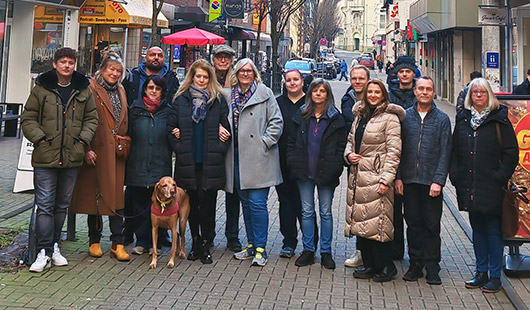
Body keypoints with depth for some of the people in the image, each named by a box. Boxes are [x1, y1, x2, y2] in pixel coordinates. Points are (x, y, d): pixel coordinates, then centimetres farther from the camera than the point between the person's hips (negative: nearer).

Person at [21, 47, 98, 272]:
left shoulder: (84, 91, 9)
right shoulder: (41, 88, 2)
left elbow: (91, 118, 13)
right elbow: (28, 118, 3)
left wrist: (83, 140, -1)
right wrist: (40, 138, -9)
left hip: (72, 158, 3)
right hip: (45, 157, -3)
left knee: (63, 204, 11)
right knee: (45, 205, -5)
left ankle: (54, 247, 24)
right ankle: (44, 252, -2)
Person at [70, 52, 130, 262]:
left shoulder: (121, 91, 17)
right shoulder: (91, 89, -3)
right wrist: (87, 149, -15)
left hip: (116, 153, 5)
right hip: (96, 152, -4)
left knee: (116, 196, 1)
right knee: (95, 195, 3)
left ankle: (118, 244, 3)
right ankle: (94, 242, 15)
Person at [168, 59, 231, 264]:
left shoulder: (218, 99, 6)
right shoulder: (181, 99, 9)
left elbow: (227, 127, 7)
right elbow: (171, 126, 12)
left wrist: (219, 149, -1)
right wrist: (178, 147, 0)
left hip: (210, 162, -2)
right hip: (188, 161, 2)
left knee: (207, 201, -3)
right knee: (191, 202, 7)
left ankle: (206, 245, 7)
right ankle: (196, 241, 21)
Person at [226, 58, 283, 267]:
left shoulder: (264, 93, -1)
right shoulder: (231, 95, 13)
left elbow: (277, 122, -4)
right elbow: (228, 122, 23)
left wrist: (264, 142, -9)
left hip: (258, 158, -5)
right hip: (238, 156, 5)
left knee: (257, 203, -7)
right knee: (246, 202, 11)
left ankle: (260, 249, 1)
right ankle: (251, 245, 21)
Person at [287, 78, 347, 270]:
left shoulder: (336, 118, 0)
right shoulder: (302, 116, 7)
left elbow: (342, 145, -1)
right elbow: (292, 141, 11)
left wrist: (335, 168, -10)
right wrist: (293, 162, 1)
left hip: (326, 173, -2)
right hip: (304, 173, 3)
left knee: (325, 212, 5)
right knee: (307, 211, 8)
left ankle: (326, 252, 14)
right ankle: (308, 250, 17)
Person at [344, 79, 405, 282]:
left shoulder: (389, 118, -7)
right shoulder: (360, 116, 15)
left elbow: (393, 151, -11)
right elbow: (351, 140, 24)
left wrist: (386, 179, -17)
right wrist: (349, 155, 2)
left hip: (377, 177, -7)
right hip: (358, 176, 8)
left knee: (377, 223, -6)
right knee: (360, 222, 10)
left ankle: (386, 267, 8)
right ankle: (369, 265, 21)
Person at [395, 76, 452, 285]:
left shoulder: (442, 119, 2)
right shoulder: (405, 116, 6)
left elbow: (445, 152, -2)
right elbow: (398, 148, 7)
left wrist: (438, 181, -10)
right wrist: (398, 177, 0)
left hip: (432, 181, -2)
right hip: (409, 180, 2)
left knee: (432, 225, 3)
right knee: (413, 223, 9)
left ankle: (432, 267, 13)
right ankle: (415, 264, 19)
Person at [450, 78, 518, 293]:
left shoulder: (499, 120, -2)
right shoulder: (463, 119, 10)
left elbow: (511, 152, -3)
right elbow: (454, 150, 14)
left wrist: (501, 177, -11)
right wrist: (455, 175, 4)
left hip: (491, 187, -4)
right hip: (469, 186, 4)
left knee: (493, 230, 0)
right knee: (477, 229, 12)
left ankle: (495, 276, 9)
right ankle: (481, 272, 22)